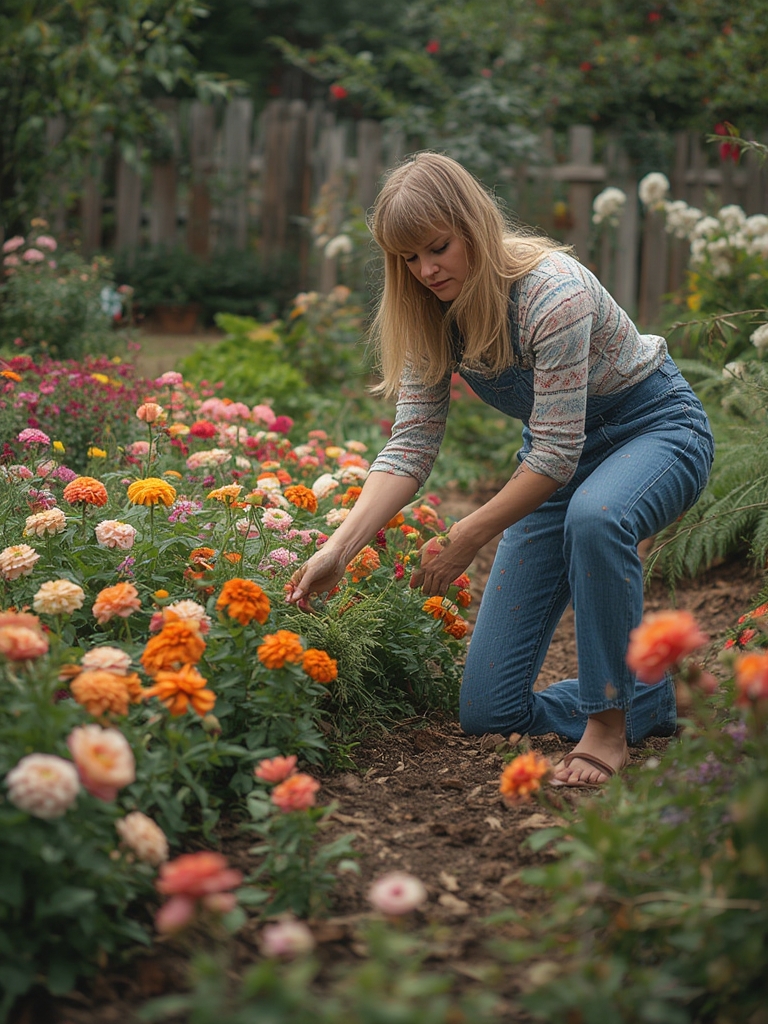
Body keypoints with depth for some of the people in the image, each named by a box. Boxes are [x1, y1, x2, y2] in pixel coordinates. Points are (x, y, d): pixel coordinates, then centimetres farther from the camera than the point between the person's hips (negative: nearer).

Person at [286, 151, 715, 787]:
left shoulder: (552, 293, -31)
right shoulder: (431, 314, -9)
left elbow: (558, 451, -29)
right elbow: (412, 445, -9)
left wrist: (469, 538, -24)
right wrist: (338, 552, -20)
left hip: (656, 429, -6)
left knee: (594, 517, -46)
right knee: (489, 713, -3)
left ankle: (609, 723, -27)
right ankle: (648, 700, 20)